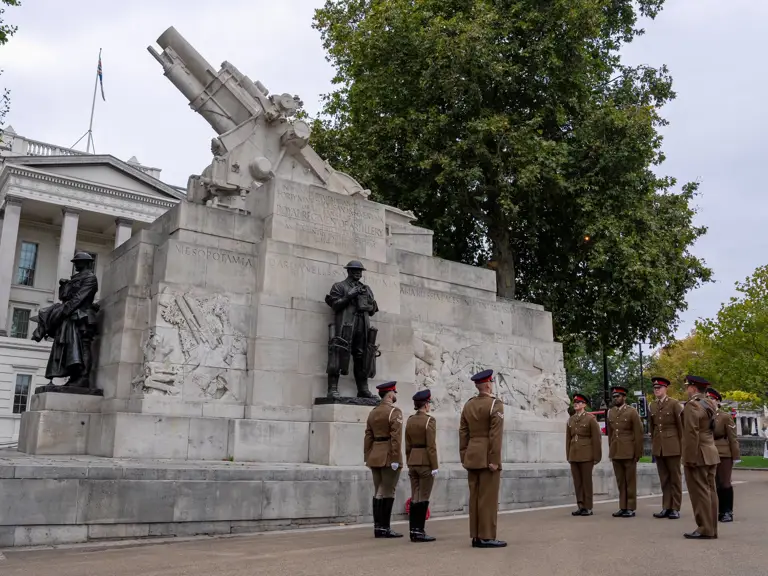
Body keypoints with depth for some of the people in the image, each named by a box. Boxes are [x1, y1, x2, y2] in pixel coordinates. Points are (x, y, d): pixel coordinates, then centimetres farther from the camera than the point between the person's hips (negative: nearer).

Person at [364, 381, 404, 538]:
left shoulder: (373, 412, 13)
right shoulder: (394, 411, -10)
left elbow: (368, 437, 12)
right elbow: (396, 437, -17)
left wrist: (368, 457, 14)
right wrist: (395, 459, -18)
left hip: (375, 457, 7)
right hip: (389, 458, -7)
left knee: (378, 492, 10)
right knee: (387, 493, -2)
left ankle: (377, 527, 13)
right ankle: (384, 528, 0)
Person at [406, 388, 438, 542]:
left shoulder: (409, 420, 9)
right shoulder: (429, 420, -12)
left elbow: (407, 446, 12)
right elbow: (431, 446, -16)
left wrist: (409, 464, 18)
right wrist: (434, 466, -13)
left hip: (413, 462, 7)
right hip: (425, 462, -7)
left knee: (414, 497, 9)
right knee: (423, 498, -2)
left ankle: (413, 531, 11)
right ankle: (419, 532, -1)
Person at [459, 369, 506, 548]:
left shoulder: (468, 405, 11)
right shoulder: (495, 404, -10)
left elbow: (463, 433, 10)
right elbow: (495, 434, -17)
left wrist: (464, 457, 13)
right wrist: (494, 459, -16)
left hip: (472, 458, 7)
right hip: (487, 458, -7)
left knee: (475, 497, 8)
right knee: (488, 498, -3)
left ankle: (476, 536, 12)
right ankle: (486, 537, -1)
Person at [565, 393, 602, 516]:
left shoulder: (590, 418, -4)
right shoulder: (570, 420, 12)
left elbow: (596, 438, -6)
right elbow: (568, 439, 13)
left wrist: (596, 456, -9)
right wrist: (568, 455, 9)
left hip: (586, 455, -5)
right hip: (574, 455, 5)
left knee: (586, 481, 0)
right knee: (577, 482, 5)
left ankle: (588, 508, 6)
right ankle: (581, 507, 12)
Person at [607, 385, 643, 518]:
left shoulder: (632, 412, -4)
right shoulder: (610, 412, 11)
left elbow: (638, 433, -5)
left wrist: (638, 453, -8)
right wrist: (610, 450, 11)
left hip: (628, 452, -5)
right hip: (615, 453, 5)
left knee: (630, 481, 3)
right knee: (620, 481, 8)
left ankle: (631, 508, 8)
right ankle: (622, 507, 14)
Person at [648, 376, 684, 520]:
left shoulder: (674, 404, -5)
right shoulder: (652, 405, 11)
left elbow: (681, 425, -5)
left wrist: (681, 445, -5)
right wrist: (654, 442, 11)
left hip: (672, 446, -5)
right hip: (658, 447, 5)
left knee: (675, 478, 3)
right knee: (664, 479, 8)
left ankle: (675, 508, 9)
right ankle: (666, 507, 13)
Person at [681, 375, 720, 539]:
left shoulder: (692, 406, -16)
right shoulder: (709, 404, 12)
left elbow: (692, 434, -20)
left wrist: (690, 458, -18)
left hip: (698, 455, -9)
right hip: (711, 454, 9)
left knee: (700, 492, -4)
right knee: (710, 491, 11)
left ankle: (704, 529, 0)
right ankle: (711, 529, 16)